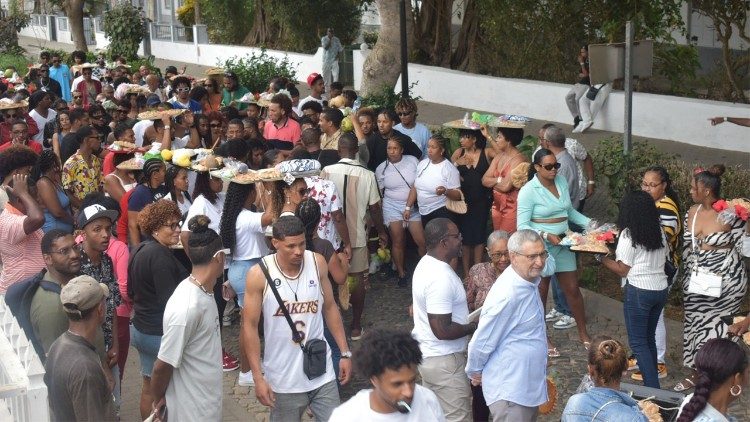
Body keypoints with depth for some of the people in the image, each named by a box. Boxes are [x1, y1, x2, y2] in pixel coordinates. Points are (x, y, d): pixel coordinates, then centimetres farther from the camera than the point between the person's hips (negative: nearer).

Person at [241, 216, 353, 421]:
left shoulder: (318, 263, -5)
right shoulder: (259, 274, -15)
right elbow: (250, 326, -9)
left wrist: (345, 352, 6)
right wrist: (258, 377, -12)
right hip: (283, 378, -2)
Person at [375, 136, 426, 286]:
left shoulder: (413, 161, -4)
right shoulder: (381, 168, -1)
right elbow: (380, 191, 10)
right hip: (393, 208, 0)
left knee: (422, 241, -2)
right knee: (398, 242, 2)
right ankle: (401, 273, 18)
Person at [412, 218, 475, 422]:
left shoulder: (427, 263, 4)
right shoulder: (440, 278, -28)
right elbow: (442, 331, -28)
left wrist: (466, 319, 13)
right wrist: (474, 327, -14)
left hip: (426, 353, 10)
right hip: (443, 361, -10)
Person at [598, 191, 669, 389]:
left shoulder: (628, 234, -11)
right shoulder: (659, 232, 6)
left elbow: (622, 270, -9)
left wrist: (602, 258, 1)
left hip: (639, 291, -7)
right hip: (660, 289, 7)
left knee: (638, 342, 0)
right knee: (649, 338, 18)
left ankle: (653, 389, -5)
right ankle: (652, 380, 24)